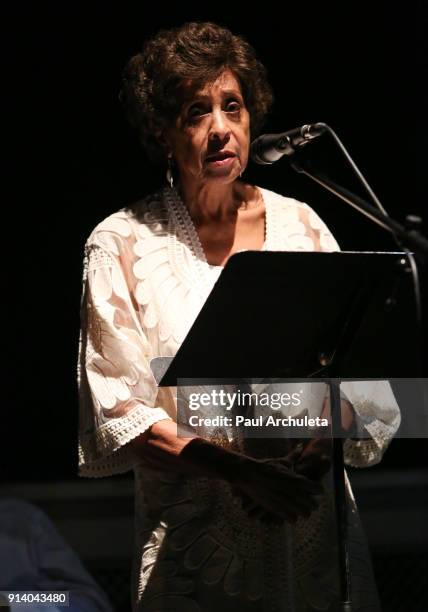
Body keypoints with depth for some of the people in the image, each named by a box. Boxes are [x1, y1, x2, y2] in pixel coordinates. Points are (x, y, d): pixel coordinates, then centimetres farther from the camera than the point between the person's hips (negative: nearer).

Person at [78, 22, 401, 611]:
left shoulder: (300, 225, 6)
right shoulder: (121, 245, -3)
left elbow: (357, 374, 5)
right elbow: (117, 408, -8)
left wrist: (319, 451, -14)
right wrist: (234, 468, -19)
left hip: (312, 515, 3)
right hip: (192, 533, -2)